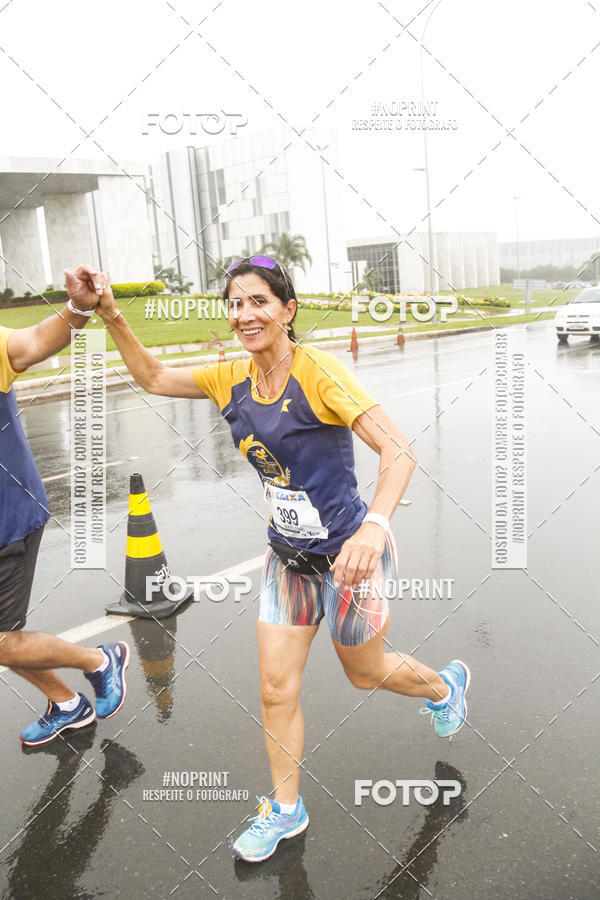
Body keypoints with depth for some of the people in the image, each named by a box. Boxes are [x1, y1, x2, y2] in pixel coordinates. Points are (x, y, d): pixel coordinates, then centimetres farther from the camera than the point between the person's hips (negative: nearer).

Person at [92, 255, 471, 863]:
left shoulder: (317, 372, -21)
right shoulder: (232, 379, -1)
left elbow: (398, 451, -27)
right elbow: (152, 378, 11)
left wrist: (374, 527, -44)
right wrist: (112, 318, -4)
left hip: (347, 553, -5)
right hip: (288, 555, 5)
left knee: (364, 673, 17)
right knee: (276, 687, 8)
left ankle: (446, 685, 50)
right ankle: (285, 810, 32)